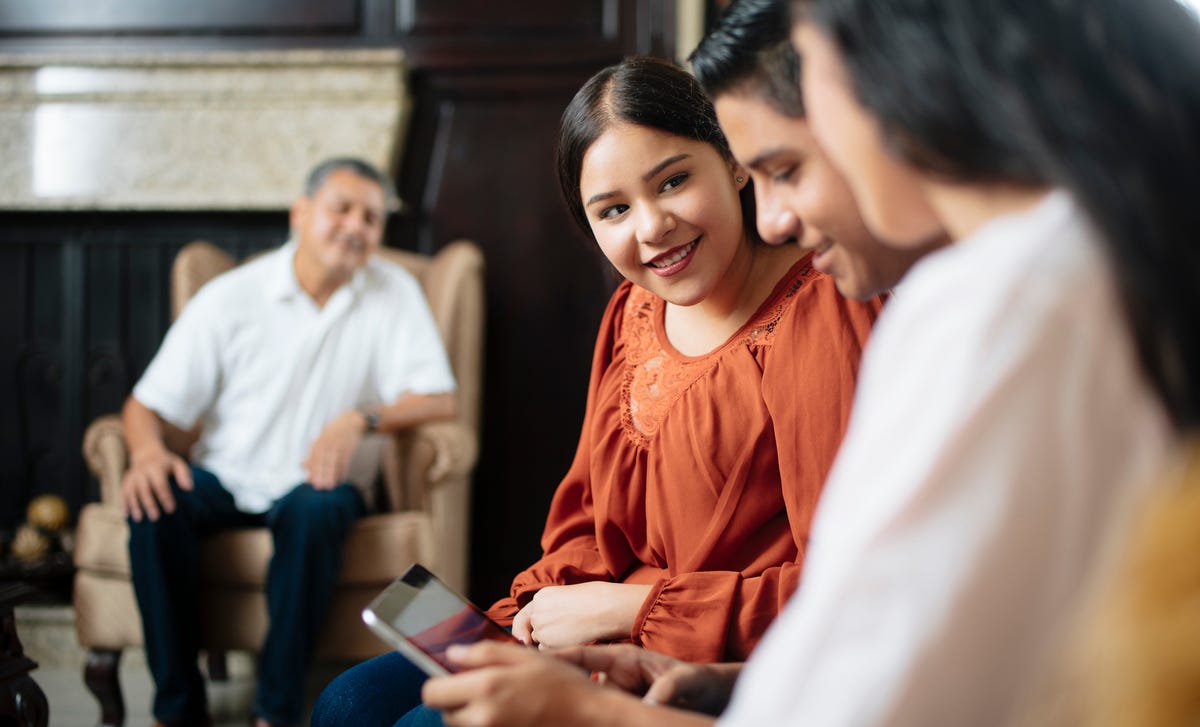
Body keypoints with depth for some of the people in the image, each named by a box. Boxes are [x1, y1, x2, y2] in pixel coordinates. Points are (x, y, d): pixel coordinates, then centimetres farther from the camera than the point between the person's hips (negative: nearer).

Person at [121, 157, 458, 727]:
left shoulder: (394, 294, 1)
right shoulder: (229, 297, -1)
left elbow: (438, 400, -6)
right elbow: (148, 404, -1)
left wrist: (361, 418, -24)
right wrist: (148, 450, -25)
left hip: (313, 482, -1)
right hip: (224, 480, 1)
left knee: (317, 508, -35)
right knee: (154, 501, -30)